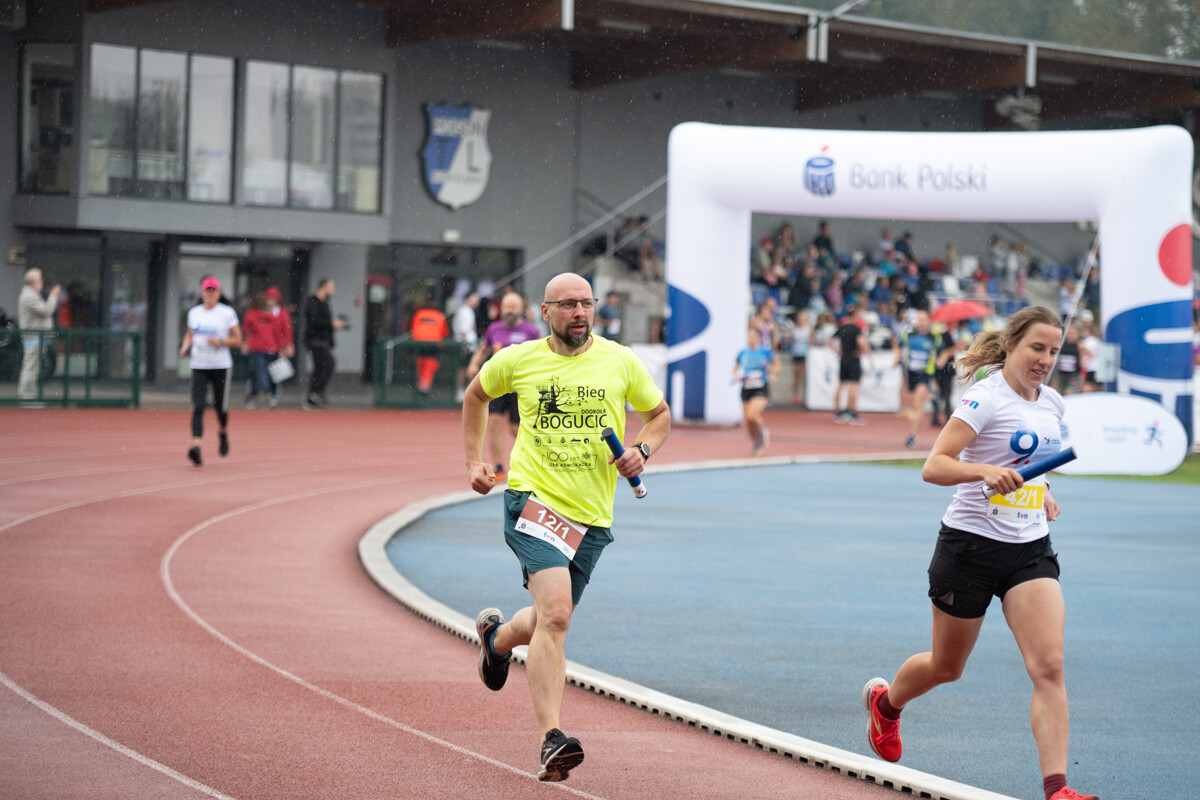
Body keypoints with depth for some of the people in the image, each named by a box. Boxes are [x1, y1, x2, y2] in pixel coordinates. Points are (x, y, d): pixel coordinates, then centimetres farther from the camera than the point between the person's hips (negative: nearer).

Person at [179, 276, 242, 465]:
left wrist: (220, 341, -16)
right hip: (199, 365, 2)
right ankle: (195, 445, -22)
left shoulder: (227, 313, -1)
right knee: (198, 406, -12)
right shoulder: (194, 313, 10)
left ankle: (224, 432, 38)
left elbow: (237, 340, 0)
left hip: (221, 366, -2)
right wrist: (185, 348, 4)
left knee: (220, 405, 7)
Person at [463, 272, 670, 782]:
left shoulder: (620, 361, 3)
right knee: (555, 614, -23)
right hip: (534, 500, -3)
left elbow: (659, 414, 16)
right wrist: (473, 461, 17)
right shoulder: (517, 361, 2)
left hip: (592, 514, 3)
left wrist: (642, 451, -4)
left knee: (550, 621, 15)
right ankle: (551, 740, -24)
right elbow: (475, 396, 22)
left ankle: (496, 636, 51)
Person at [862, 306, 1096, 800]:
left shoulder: (1052, 403, 8)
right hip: (971, 545, -5)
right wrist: (985, 471, -38)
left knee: (1049, 666, -14)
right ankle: (885, 701, 47)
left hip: (1031, 550, 5)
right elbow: (933, 467, -23)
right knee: (946, 667, 13)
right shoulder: (986, 398, -15)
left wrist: (1042, 496, 14)